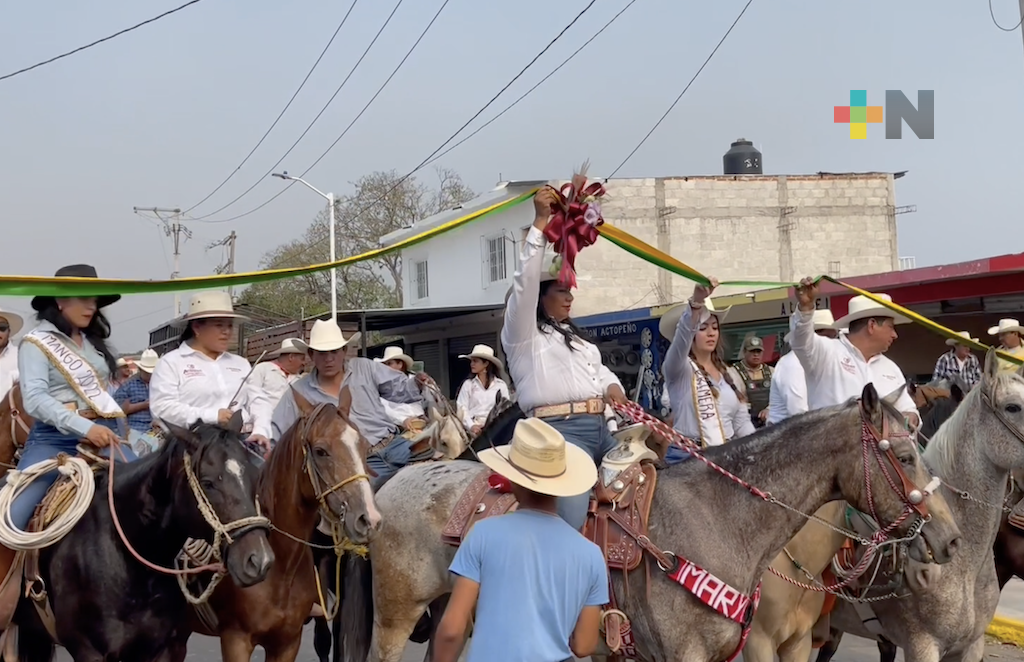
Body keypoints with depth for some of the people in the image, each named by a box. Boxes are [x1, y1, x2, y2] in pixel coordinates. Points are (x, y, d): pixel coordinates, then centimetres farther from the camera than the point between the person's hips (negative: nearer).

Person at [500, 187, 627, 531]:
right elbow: (526, 279, -12)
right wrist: (540, 221, -15)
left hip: (600, 428, 9)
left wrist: (612, 386, 5)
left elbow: (600, 369, 31)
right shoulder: (522, 333, 1)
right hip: (559, 430, -9)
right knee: (569, 518, -26)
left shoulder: (575, 335, 27)